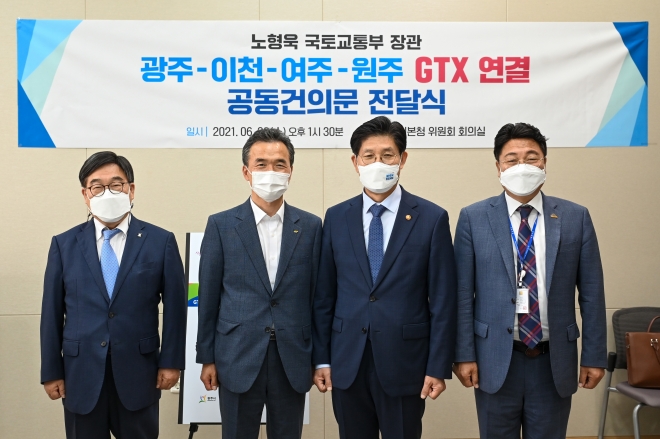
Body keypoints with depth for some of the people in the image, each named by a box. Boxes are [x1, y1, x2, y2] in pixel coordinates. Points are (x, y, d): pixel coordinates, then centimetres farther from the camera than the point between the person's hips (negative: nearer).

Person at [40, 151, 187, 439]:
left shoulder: (161, 242, -1)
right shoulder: (64, 245, 3)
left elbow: (175, 305, 1)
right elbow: (52, 312, 3)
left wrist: (171, 361, -2)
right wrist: (51, 371, 2)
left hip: (138, 373, -1)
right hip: (81, 375, 1)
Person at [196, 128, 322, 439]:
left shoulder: (310, 226, 4)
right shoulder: (222, 225, 0)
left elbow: (316, 294, 5)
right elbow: (209, 297, 1)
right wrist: (207, 358, 1)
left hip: (293, 361, 1)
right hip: (239, 359, -1)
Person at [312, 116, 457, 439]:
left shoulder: (432, 218, -4)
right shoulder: (336, 218, 4)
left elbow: (443, 301, -4)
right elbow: (324, 295, 5)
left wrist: (438, 367, -7)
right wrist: (321, 358, 3)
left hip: (404, 362, -2)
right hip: (347, 363, 2)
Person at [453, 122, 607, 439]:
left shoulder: (575, 218, 1)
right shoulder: (473, 219, -2)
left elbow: (591, 293, 2)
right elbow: (463, 293, -3)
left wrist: (594, 356, 1)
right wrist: (464, 354, -6)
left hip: (554, 360, 1)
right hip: (495, 359, -1)